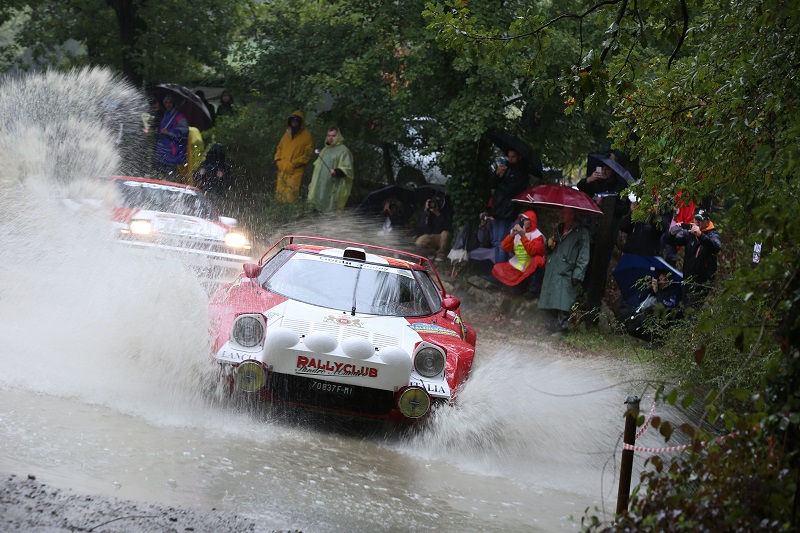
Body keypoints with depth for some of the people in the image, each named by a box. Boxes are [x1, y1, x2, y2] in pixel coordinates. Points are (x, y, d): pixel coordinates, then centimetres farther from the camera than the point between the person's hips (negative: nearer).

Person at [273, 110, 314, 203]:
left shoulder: (306, 135, -1)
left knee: (291, 196, -14)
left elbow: (308, 153, -6)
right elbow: (279, 148, 25)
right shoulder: (287, 134, 18)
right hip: (282, 170, 6)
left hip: (296, 172, -6)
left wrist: (294, 163, -12)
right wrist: (278, 160, 7)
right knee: (280, 194, 3)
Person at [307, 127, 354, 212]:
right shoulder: (324, 150, 22)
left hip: (334, 189, -8)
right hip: (321, 188, 8)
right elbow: (317, 168, 29)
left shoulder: (343, 150, -4)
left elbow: (347, 168, -12)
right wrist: (312, 183, 25)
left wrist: (337, 172, -30)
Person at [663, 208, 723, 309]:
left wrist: (700, 235, -43)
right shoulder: (688, 232, 8)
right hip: (689, 280, 5)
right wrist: (672, 233, -20)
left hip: (704, 281, -5)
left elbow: (717, 247, -29)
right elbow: (669, 241, 5)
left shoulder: (712, 234, -6)